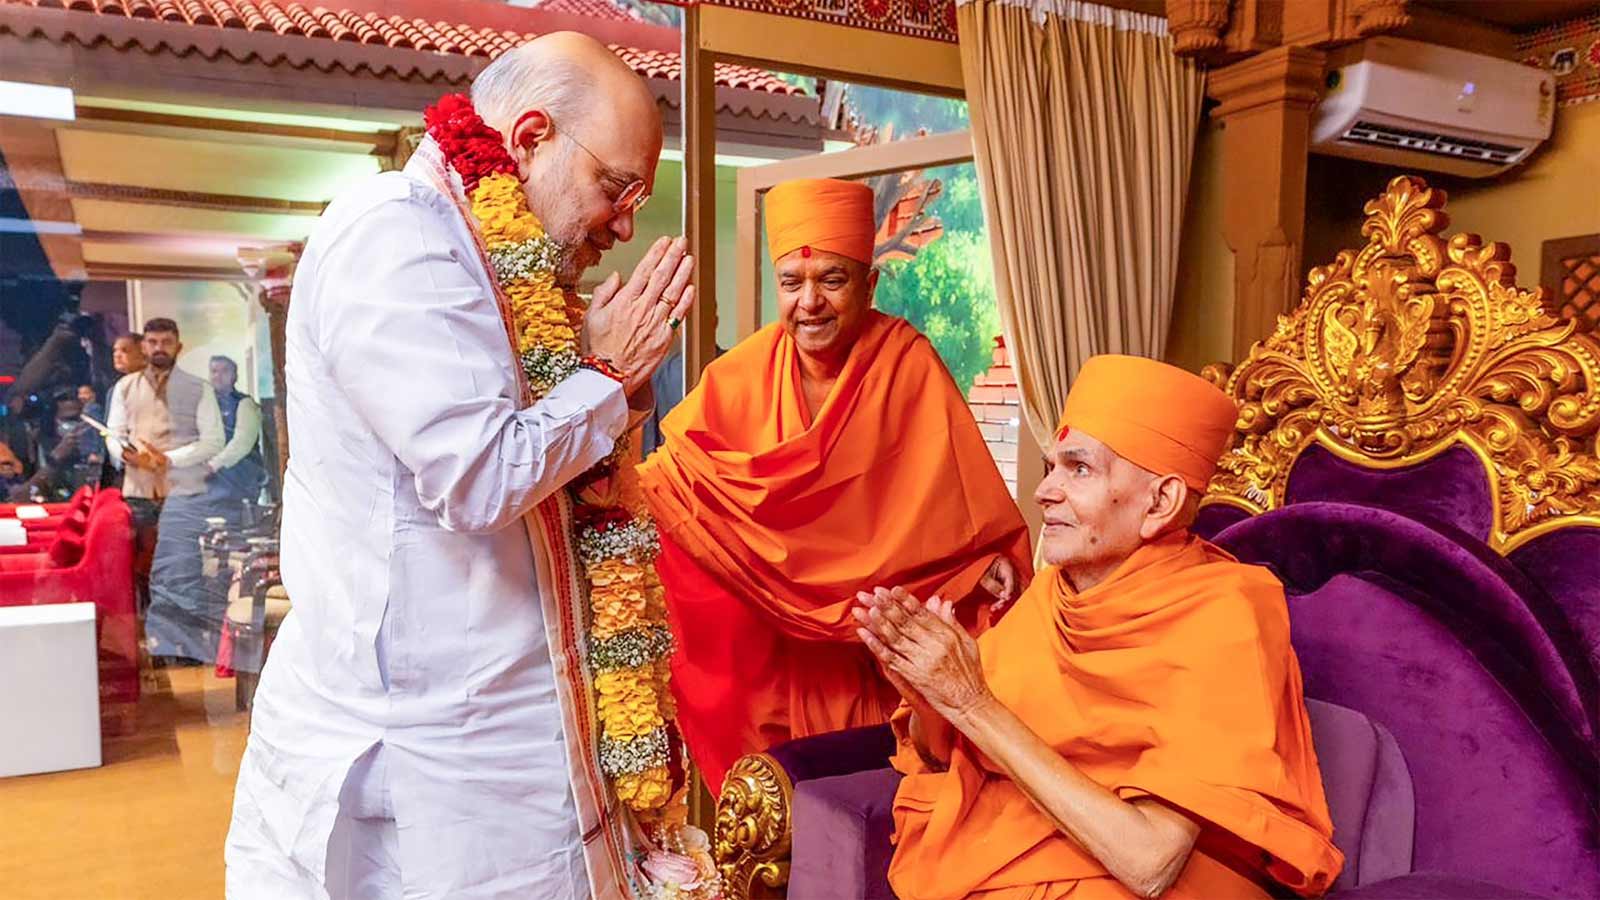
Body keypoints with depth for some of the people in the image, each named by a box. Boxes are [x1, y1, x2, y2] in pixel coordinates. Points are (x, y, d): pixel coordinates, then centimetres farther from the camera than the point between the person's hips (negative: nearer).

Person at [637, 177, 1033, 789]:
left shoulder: (907, 362, -12)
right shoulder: (743, 373, -4)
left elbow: (960, 484, -14)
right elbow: (675, 461, -6)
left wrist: (989, 556, -28)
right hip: (768, 637, 2)